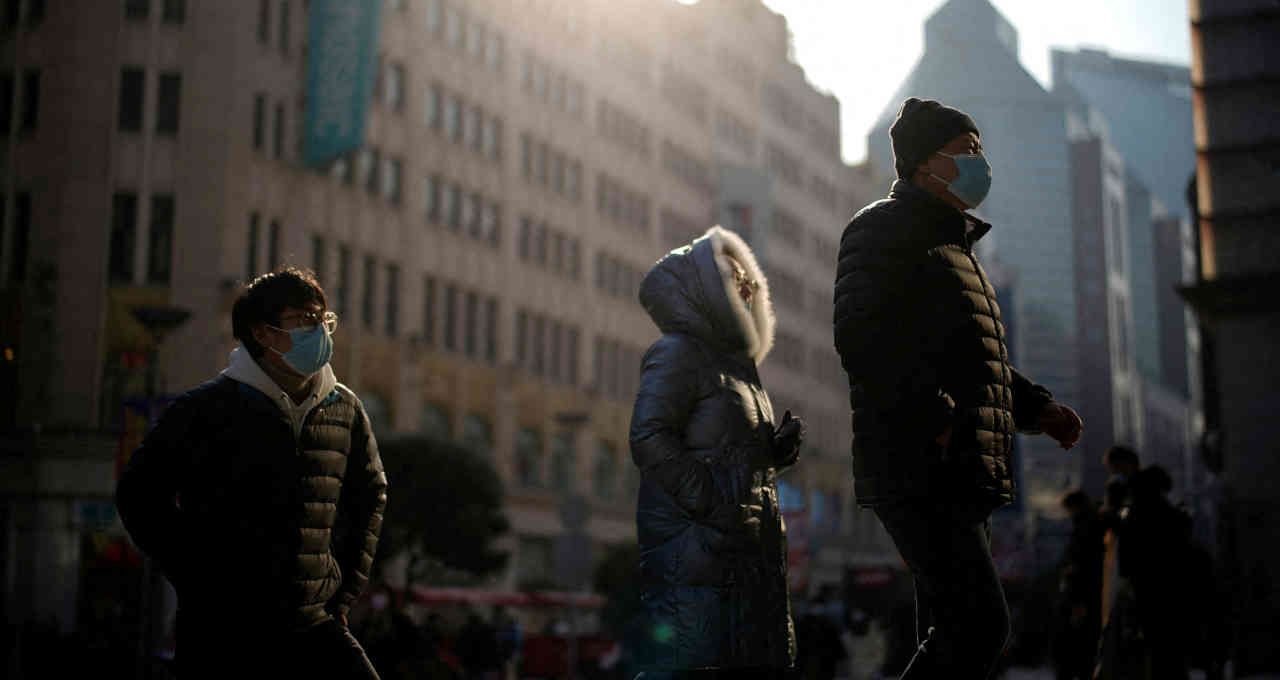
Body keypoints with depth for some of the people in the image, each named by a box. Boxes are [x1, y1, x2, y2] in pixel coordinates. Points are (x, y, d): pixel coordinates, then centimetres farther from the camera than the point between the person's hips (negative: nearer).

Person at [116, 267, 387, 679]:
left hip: (312, 628, 4)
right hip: (221, 632, -3)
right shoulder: (207, 409, -5)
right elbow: (140, 494, -1)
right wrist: (201, 584, -4)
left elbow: (369, 495, 22)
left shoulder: (344, 410, 7)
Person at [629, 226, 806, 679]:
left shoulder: (734, 361, 25)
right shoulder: (678, 352, -4)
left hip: (744, 553, 9)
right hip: (694, 544, -9)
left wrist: (781, 447, 9)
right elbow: (649, 439, -17)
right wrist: (708, 504, -20)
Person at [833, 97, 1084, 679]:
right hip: (919, 472, -10)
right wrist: (939, 420, -21)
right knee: (978, 625, -18)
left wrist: (1037, 408, 17)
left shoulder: (954, 246, 28)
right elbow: (863, 341, -18)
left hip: (960, 478, 10)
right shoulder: (886, 227, -3)